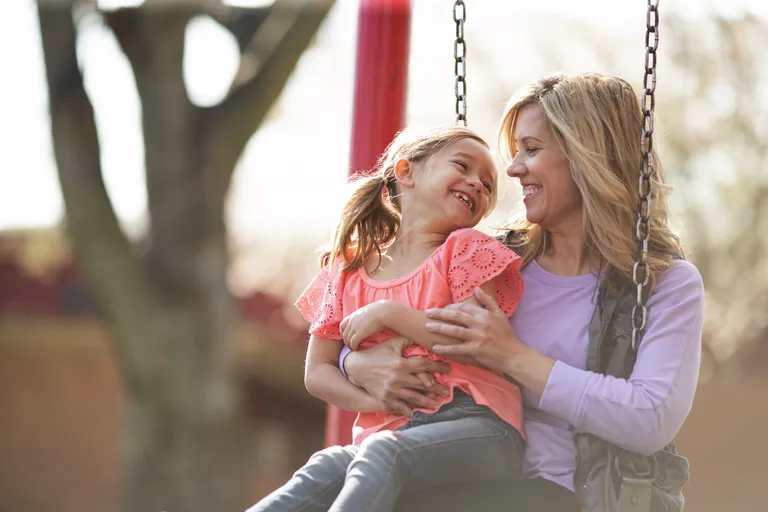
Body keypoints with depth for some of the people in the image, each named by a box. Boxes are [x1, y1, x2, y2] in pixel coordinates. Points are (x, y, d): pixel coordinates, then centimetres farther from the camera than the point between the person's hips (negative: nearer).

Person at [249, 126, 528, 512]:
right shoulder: (347, 270, 17)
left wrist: (388, 314, -7)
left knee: (382, 455, -35)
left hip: (476, 427, -3)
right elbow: (317, 372, 14)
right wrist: (375, 397, -6)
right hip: (383, 433, 3)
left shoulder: (468, 249, 8)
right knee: (325, 470, -28)